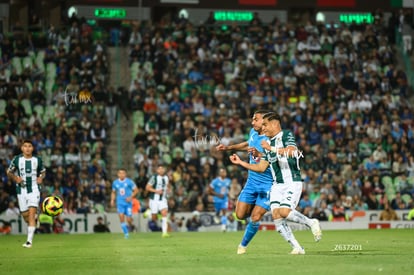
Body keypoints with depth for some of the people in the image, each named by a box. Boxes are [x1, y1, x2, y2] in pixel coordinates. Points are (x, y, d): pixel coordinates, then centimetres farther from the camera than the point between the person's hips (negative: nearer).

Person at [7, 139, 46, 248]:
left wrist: (41, 178, -4)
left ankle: (29, 241, -17)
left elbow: (43, 171, 17)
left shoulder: (37, 160, 1)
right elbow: (9, 172, 9)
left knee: (31, 214, -14)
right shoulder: (17, 159, -2)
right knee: (25, 215, 6)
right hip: (21, 190, 2)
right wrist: (15, 178, -9)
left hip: (34, 189, -1)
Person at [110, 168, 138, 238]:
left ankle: (129, 226, 31)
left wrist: (131, 197, -13)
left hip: (128, 203, -2)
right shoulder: (115, 183, 4)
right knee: (121, 217, -15)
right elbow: (113, 192, 18)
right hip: (120, 203, 2)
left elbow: (136, 190, 0)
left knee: (128, 219, -5)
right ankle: (126, 233, -5)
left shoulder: (129, 182, -6)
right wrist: (112, 200, 4)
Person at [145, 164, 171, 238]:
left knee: (164, 213, -16)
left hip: (163, 199, 4)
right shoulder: (154, 177, -10)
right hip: (154, 199, -4)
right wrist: (156, 191, -21)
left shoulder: (166, 177, 7)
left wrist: (167, 190, 6)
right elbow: (147, 187, -10)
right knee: (154, 218, 1)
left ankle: (165, 232, -19)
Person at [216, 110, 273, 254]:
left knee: (255, 218, -10)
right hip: (252, 181, 6)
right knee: (240, 215, 0)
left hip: (267, 184, -6)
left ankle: (244, 245, 12)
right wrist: (229, 147, 28)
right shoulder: (253, 132, 4)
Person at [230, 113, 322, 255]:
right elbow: (261, 167, 18)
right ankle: (297, 247, -5)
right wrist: (240, 162, 14)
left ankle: (311, 223, 2)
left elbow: (292, 151, -24)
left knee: (284, 212, -23)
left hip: (292, 182, -7)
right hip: (277, 184, 7)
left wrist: (271, 149, -25)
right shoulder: (269, 143, 19)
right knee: (276, 215, -11)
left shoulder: (287, 135, -4)